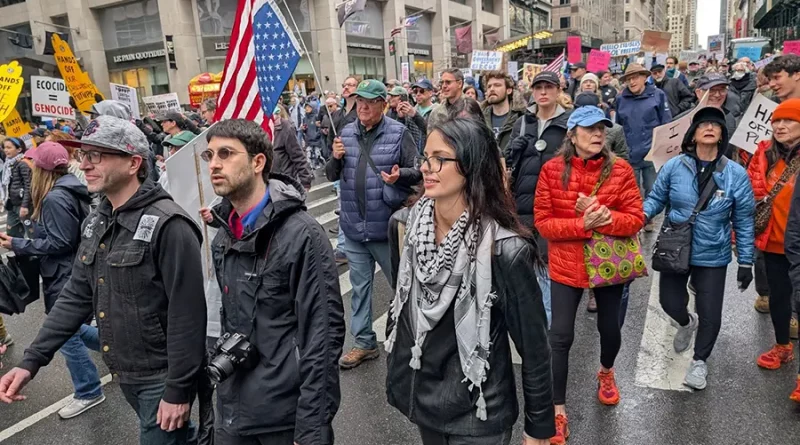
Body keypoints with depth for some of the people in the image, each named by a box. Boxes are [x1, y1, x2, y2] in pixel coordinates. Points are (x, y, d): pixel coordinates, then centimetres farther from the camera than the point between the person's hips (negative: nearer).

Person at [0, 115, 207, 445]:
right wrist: (32, 360, 3)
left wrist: (178, 390, -19)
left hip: (162, 376, -8)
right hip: (124, 373, 8)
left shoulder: (168, 225, -22)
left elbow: (187, 313, -23)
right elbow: (76, 296, 9)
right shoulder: (96, 223, 5)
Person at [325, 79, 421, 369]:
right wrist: (335, 158, -8)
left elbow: (418, 171, -4)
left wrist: (400, 175, -24)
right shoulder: (346, 133, 7)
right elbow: (332, 176, 12)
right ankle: (364, 342, 29)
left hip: (387, 226, -4)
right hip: (354, 227, 5)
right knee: (360, 286, 14)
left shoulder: (398, 133, -7)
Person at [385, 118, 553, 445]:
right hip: (421, 399, 5)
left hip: (476, 416, -5)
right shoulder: (414, 225, -8)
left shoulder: (503, 249, -24)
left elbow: (534, 345, -15)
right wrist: (398, 374, 12)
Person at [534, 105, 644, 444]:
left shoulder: (620, 169, -7)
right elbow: (543, 223, -11)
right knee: (560, 336, -1)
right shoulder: (552, 170, -9)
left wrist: (602, 217, -27)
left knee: (609, 328, 19)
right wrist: (582, 225, -25)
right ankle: (558, 410, 16)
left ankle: (606, 372, 54)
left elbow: (635, 219, -9)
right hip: (566, 265, -1)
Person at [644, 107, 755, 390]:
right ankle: (686, 323, 52)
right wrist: (640, 214, -21)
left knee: (710, 314, 8)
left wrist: (745, 262, -1)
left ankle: (700, 361, 36)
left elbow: (744, 222, -2)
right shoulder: (674, 166, -10)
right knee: (670, 303, 13)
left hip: (712, 257, 0)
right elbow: (656, 198, 1)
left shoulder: (736, 174, -10)